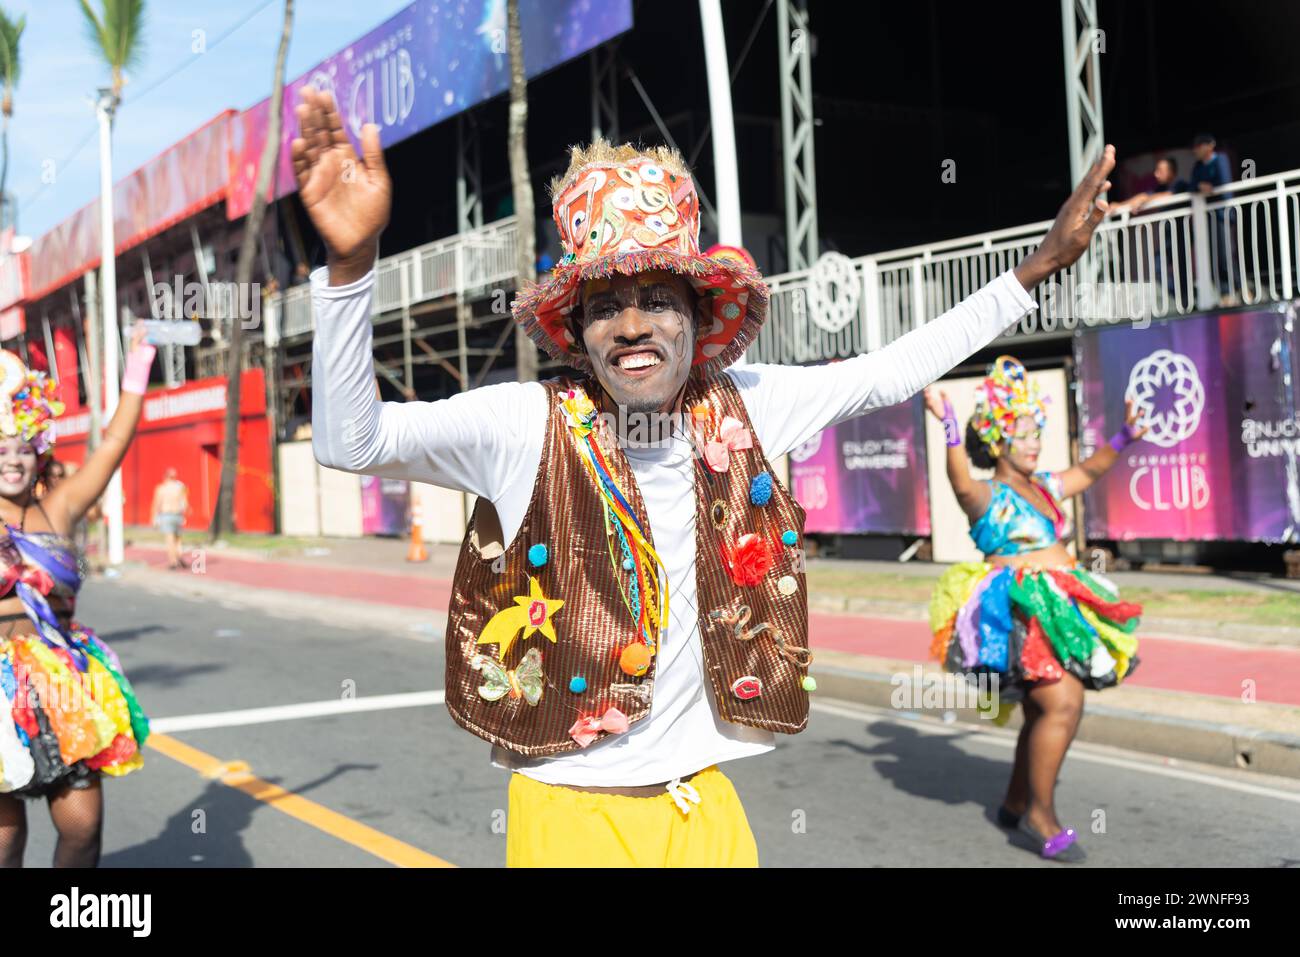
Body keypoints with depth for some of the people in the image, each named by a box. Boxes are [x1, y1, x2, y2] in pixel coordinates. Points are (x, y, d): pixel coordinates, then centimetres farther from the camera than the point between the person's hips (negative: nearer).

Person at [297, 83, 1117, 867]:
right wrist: (351, 262, -38)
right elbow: (349, 441, -24)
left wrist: (1041, 265, 10)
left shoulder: (739, 410, -2)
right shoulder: (527, 424, -14)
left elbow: (887, 374, 8)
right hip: (571, 810, -3)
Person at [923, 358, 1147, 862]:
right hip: (1018, 613, -9)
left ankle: (1016, 803, 29)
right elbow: (961, 481, -30)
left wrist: (1123, 437, 17)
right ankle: (1040, 814, -9)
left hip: (1057, 610, 9)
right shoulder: (988, 496, -9)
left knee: (1044, 712, 13)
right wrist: (948, 425, -43)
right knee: (1063, 704, -20)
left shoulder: (1045, 486, 15)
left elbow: (1089, 470, 29)